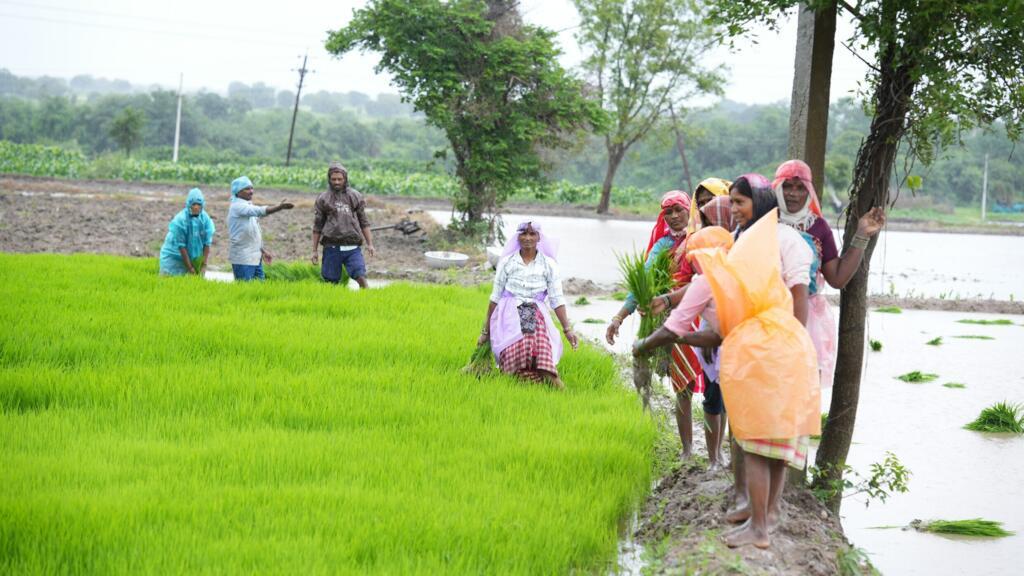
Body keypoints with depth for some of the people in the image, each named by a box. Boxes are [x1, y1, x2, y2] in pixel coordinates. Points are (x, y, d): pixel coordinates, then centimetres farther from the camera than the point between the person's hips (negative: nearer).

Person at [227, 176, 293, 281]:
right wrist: (279, 207, -36)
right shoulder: (237, 206, -14)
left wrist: (262, 250, 19)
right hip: (243, 258, -9)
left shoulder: (248, 207, 16)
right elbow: (260, 211, -29)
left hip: (255, 258, 9)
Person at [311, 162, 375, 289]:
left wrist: (370, 243, 6)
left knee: (361, 277, -12)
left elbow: (364, 222, 13)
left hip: (352, 247, 0)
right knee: (330, 282, 3)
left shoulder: (355, 196, 9)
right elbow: (317, 227, 10)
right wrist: (314, 251, 8)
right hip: (332, 247, 0)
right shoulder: (323, 199, 7)